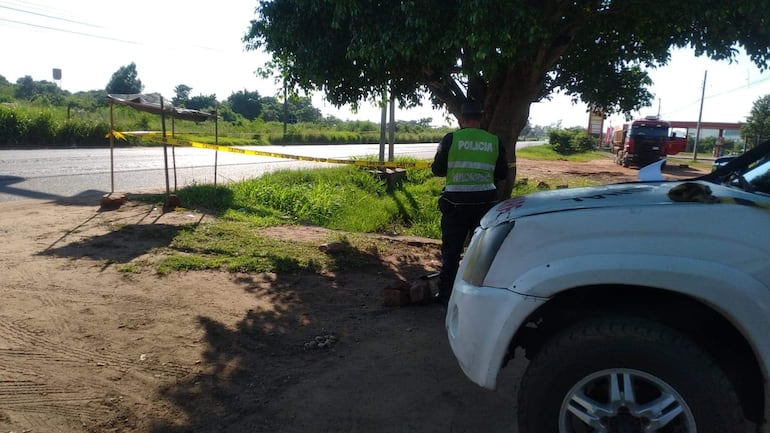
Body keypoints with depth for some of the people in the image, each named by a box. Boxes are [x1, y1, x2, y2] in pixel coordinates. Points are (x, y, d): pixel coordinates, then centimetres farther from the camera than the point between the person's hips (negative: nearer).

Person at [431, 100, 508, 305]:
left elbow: (437, 169, -2)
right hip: (485, 200, 2)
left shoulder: (451, 139, -6)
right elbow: (502, 173, 8)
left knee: (451, 249, 8)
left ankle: (446, 294, 14)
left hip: (456, 201, -2)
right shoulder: (494, 141, 2)